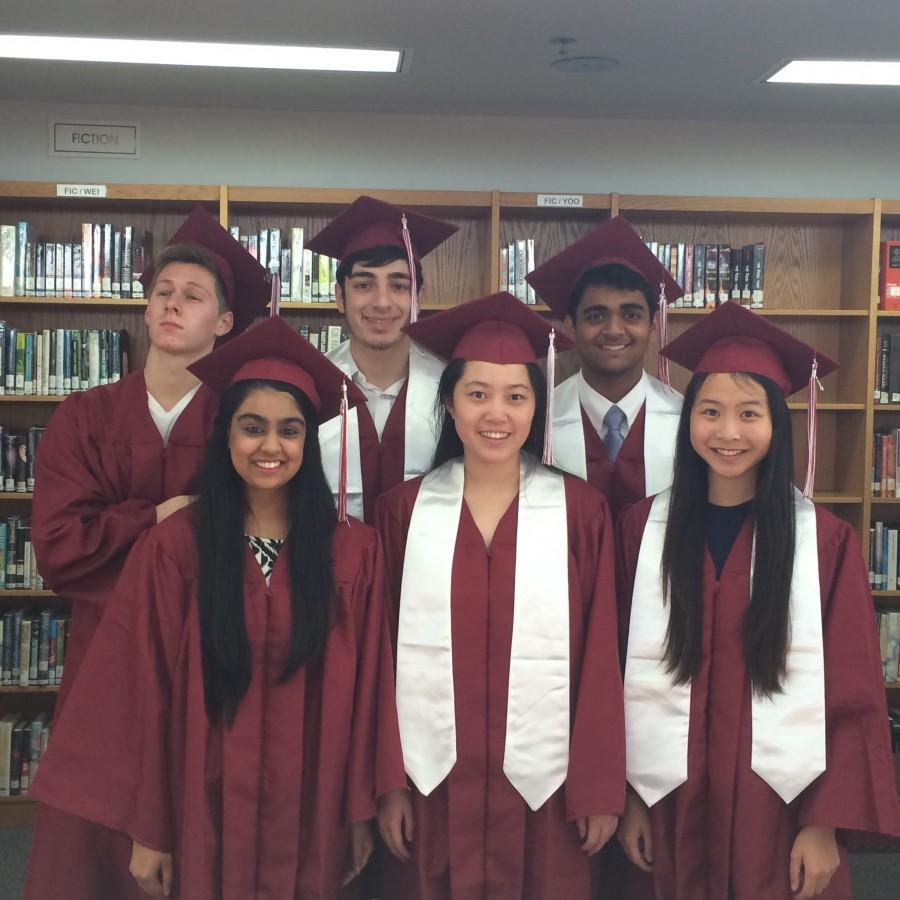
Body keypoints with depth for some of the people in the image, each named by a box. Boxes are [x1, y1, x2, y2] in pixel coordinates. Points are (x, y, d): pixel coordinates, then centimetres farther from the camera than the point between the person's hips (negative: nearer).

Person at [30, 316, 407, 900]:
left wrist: (362, 810, 1)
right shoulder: (175, 548, -7)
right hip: (208, 813, -1)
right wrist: (148, 828, -4)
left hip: (311, 814, 1)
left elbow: (367, 688, 0)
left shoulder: (354, 550, -3)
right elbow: (147, 691, -5)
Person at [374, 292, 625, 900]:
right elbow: (381, 653, 1)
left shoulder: (581, 511, -4)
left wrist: (600, 787, -3)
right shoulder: (404, 510, -2)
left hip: (545, 788, -1)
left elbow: (599, 657, -3)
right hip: (431, 784, 1)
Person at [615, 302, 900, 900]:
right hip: (677, 802, 2)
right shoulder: (644, 528, -2)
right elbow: (628, 675, 1)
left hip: (783, 804, -1)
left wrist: (826, 824, -9)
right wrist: (630, 794, 0)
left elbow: (851, 695, -5)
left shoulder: (825, 540, -6)